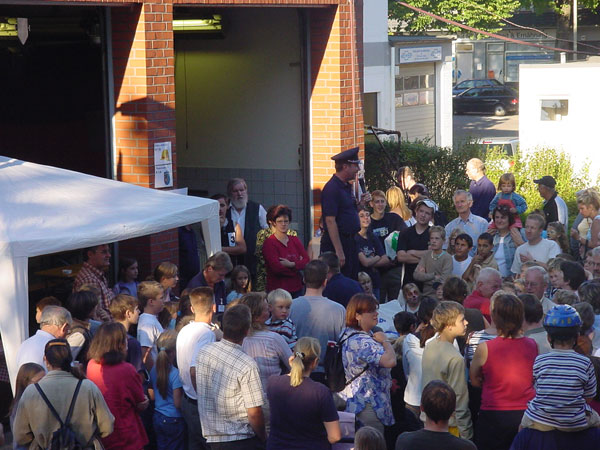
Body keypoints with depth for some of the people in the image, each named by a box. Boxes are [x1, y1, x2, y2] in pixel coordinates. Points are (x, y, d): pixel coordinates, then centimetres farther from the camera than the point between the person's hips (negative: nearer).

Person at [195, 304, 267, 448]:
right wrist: (263, 437, -1)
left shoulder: (203, 352, -3)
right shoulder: (247, 365, -21)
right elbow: (254, 412, -17)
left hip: (211, 438, 6)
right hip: (243, 440, -6)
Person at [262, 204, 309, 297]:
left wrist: (291, 264, -14)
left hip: (296, 289, 5)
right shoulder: (269, 243, -5)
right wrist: (298, 264, -4)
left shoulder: (295, 240, 13)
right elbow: (277, 268, -15)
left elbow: (307, 260, 3)